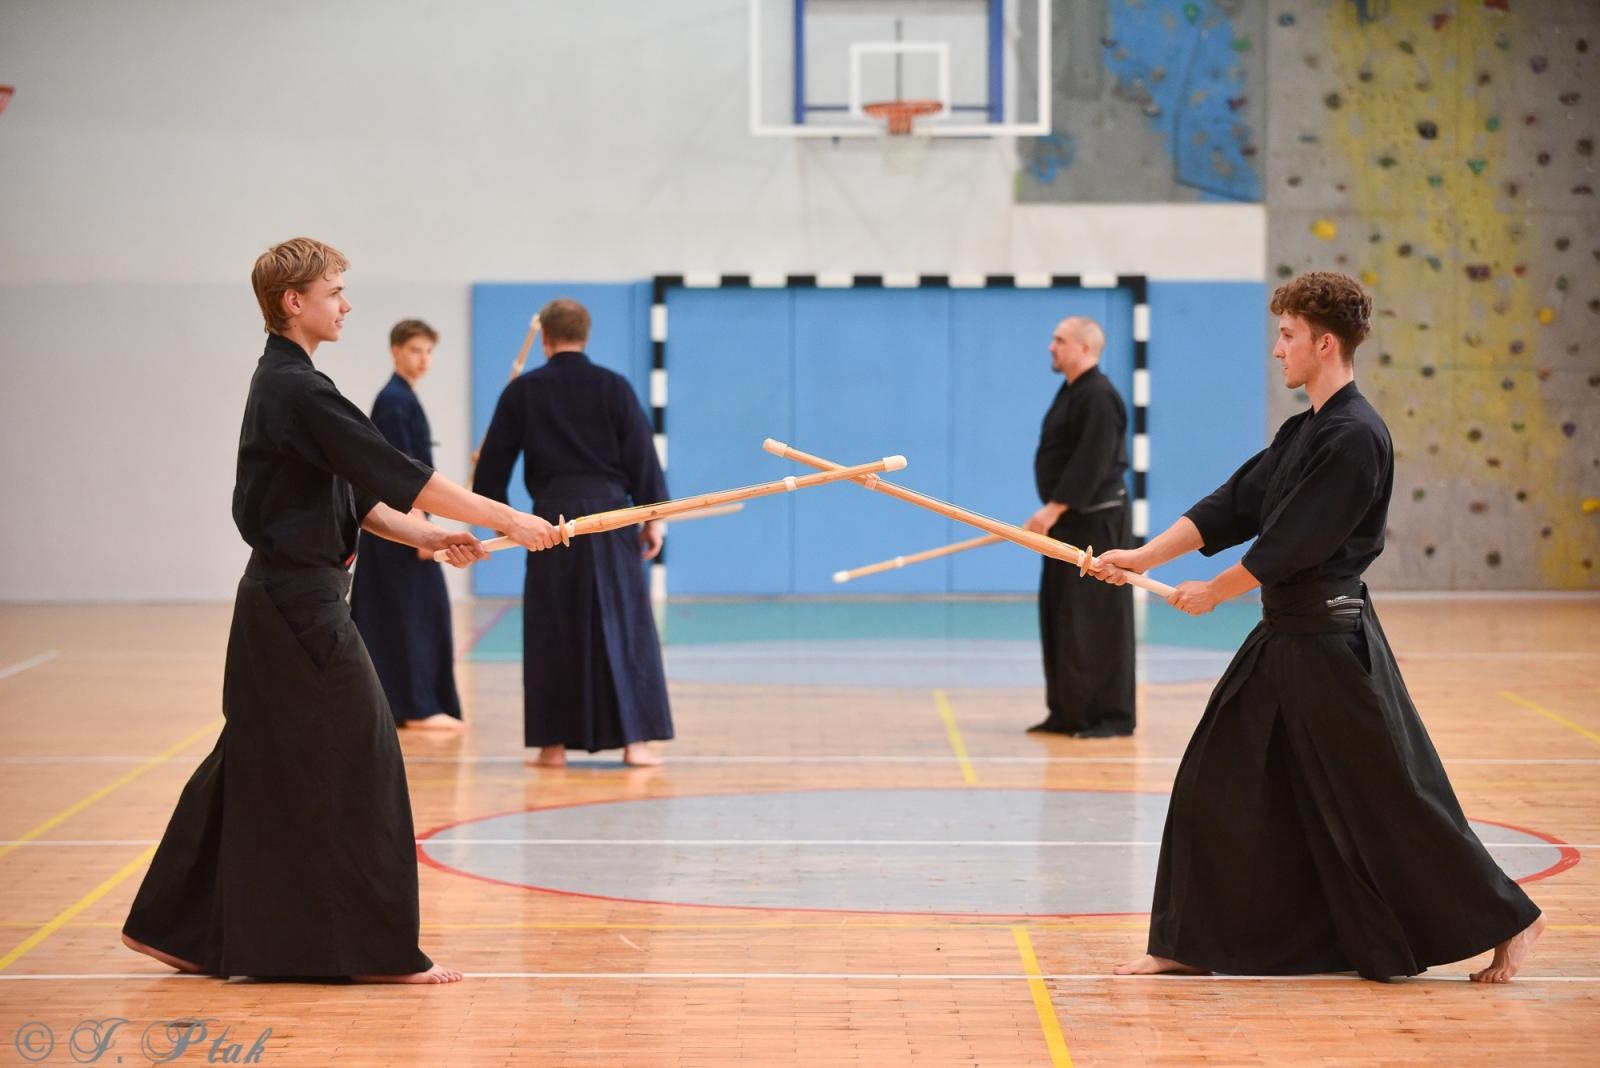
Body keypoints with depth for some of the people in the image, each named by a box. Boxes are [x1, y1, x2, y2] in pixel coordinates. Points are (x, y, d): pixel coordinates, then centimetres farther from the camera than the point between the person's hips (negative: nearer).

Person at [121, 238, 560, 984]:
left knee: (260, 767, 15)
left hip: (280, 601, 10)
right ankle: (379, 950, 5)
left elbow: (352, 493, 17)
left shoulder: (283, 384, 15)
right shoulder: (299, 392, -17)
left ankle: (177, 928, 21)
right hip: (302, 606, -10)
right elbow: (395, 474, -20)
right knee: (357, 765, -3)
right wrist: (505, 521, -16)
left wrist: (427, 537, 5)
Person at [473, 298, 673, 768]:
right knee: (624, 624, 4)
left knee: (551, 630, 7)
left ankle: (553, 742, 7)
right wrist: (652, 518, 7)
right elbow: (642, 456, 0)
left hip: (551, 515, 1)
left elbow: (494, 460, 7)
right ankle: (634, 738, 1)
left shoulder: (522, 391, 2)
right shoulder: (613, 387, 0)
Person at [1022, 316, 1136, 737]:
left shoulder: (1099, 397, -16)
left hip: (1096, 523, -10)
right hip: (1069, 522, 10)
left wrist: (1054, 509, -24)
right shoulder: (1070, 392, 15)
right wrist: (1053, 513, 17)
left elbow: (1091, 465, -23)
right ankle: (1069, 713, 16)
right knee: (1059, 618, 10)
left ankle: (1112, 716, -3)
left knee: (1099, 621, -7)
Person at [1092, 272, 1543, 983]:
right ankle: (1193, 946, 16)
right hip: (1283, 637, 10)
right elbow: (1234, 506, 12)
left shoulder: (1356, 439, -18)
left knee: (1386, 801, -2)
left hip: (1333, 644, -10)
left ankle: (1504, 921, 13)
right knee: (1218, 785, 9)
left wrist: (1215, 592, -5)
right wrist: (1143, 558, 4)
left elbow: (1294, 543, -18)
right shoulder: (1303, 431, 13)